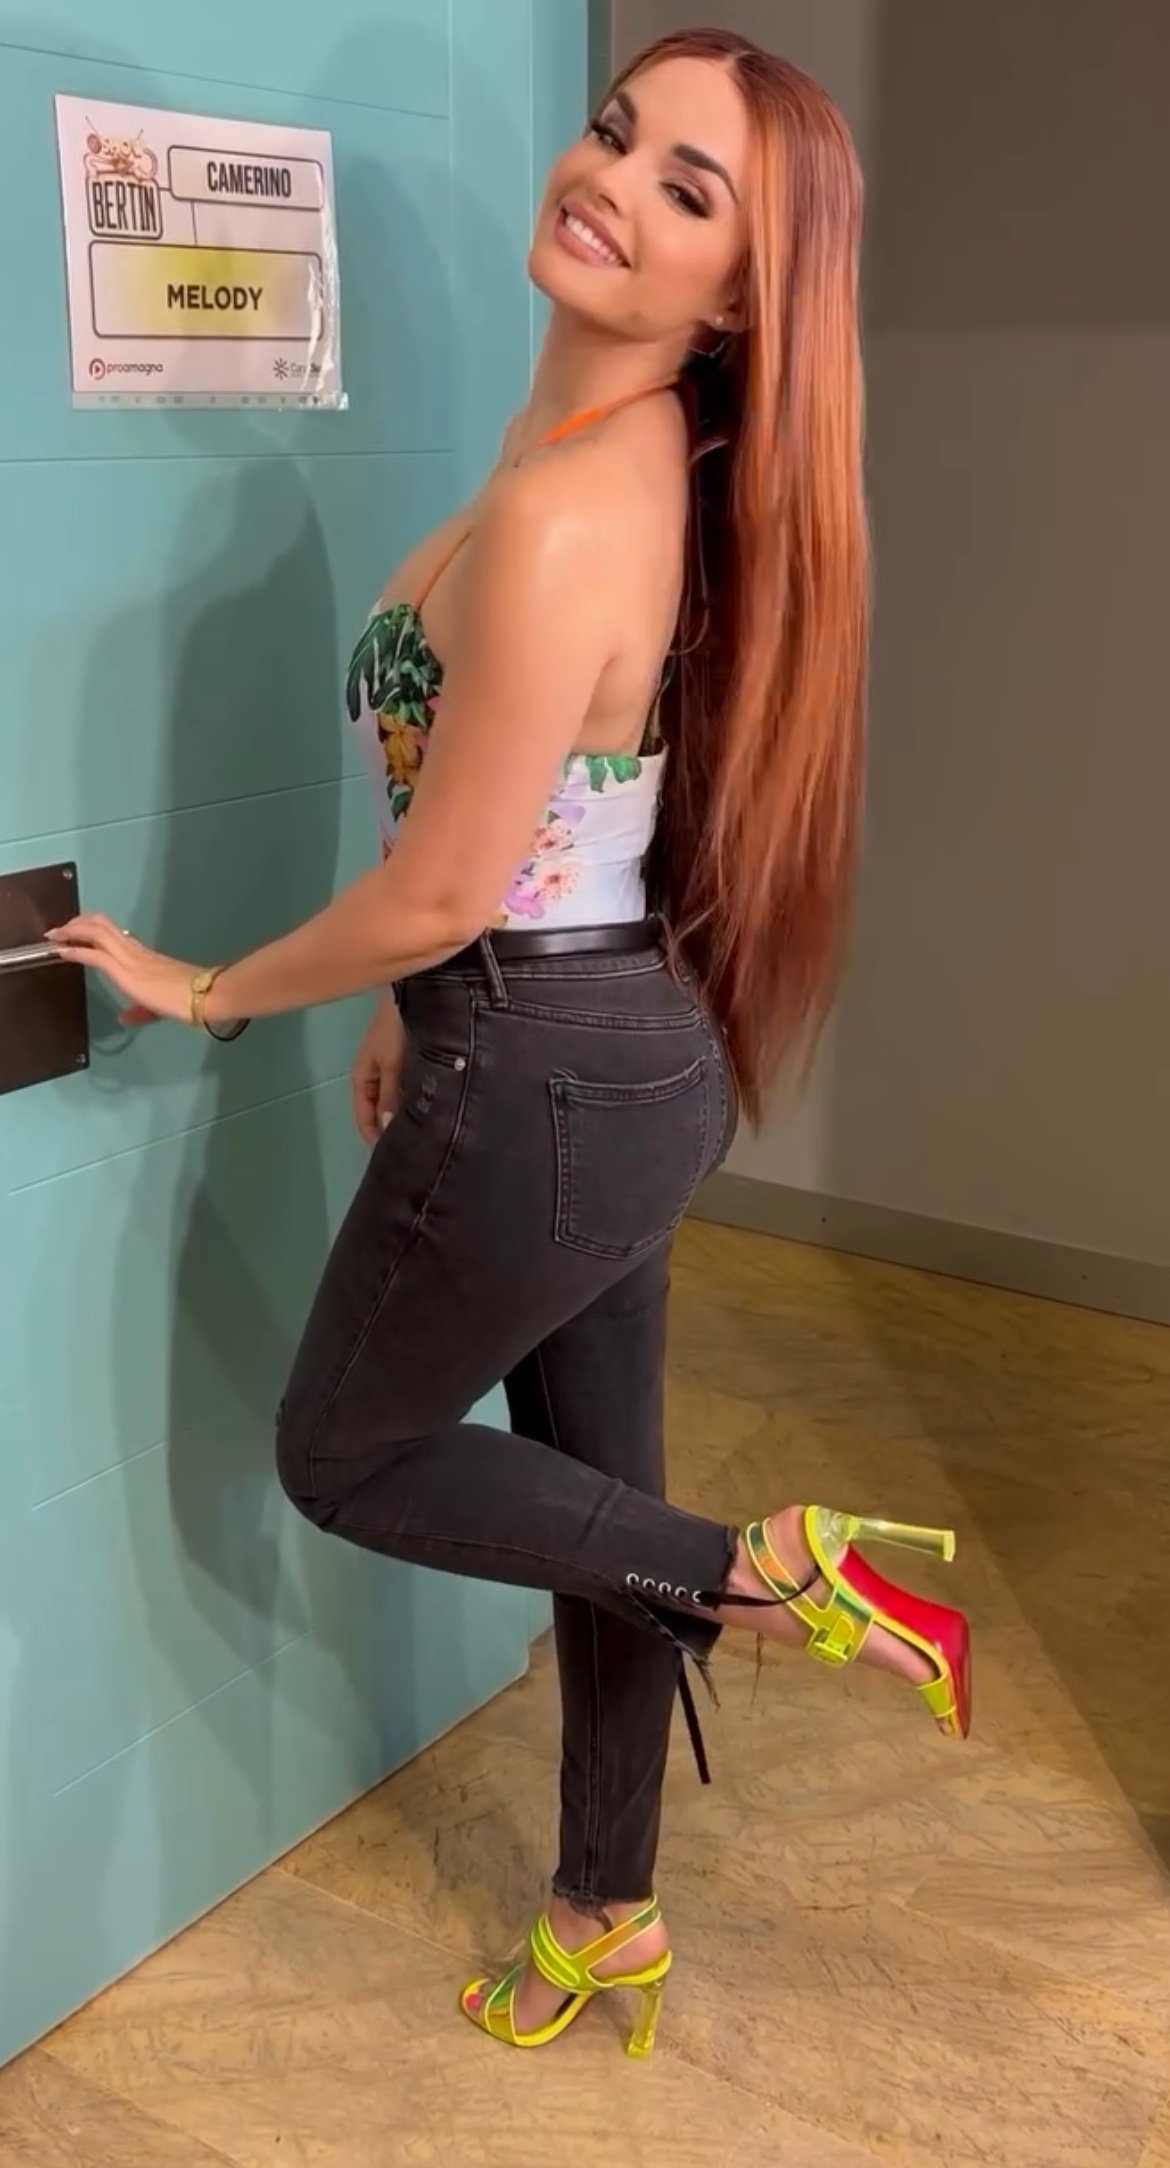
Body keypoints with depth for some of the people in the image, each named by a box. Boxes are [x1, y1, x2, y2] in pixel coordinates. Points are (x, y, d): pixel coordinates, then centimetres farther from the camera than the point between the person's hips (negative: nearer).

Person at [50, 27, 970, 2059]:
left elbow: (442, 888, -20)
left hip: (553, 1079, -9)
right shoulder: (643, 451, 5)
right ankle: (607, 1914, 39)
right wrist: (426, 1020, 19)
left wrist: (213, 992, -3)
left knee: (342, 1460, 15)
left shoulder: (563, 515, -25)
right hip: (627, 1049, 9)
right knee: (593, 1489, 20)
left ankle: (776, 1575, 12)